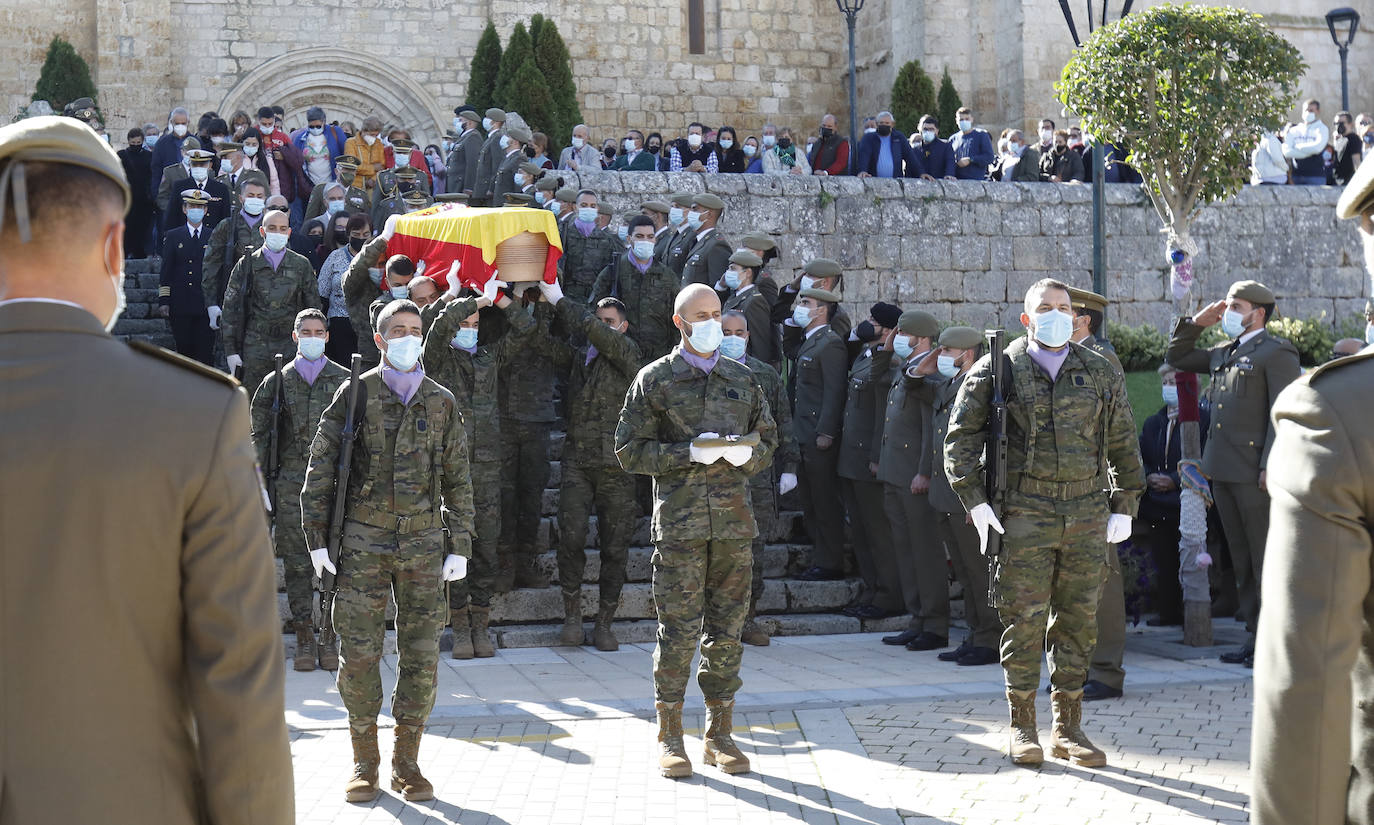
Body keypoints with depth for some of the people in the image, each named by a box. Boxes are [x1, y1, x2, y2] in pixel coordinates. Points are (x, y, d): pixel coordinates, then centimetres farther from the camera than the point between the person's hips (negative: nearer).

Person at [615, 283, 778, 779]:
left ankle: (719, 734, 16)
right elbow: (630, 450, -1)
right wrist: (690, 453, -12)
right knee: (678, 631, -3)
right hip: (679, 520, -4)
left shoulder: (742, 379, 15)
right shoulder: (655, 380, 3)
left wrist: (748, 454, -4)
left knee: (727, 630, 6)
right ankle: (670, 738, 7)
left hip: (734, 519, 4)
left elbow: (768, 439, 20)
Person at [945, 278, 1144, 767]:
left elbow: (1123, 444, 17)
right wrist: (975, 501, -6)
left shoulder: (1100, 375, 12)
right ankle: (1022, 728, 10)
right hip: (1024, 516, -3)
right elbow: (961, 437, 3)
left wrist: (1124, 505, 11)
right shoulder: (996, 372, 3)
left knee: (1078, 621, 6)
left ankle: (1067, 729, 15)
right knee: (1025, 622, -2)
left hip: (1087, 515, 3)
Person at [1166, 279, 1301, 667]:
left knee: (1267, 561, -4)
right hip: (1222, 471, 8)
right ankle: (1256, 635, 17)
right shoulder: (1222, 354, 17)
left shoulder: (1275, 353, -6)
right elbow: (1176, 356, 30)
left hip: (1254, 473, -8)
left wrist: (1270, 466, -19)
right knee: (1241, 560, 11)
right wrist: (1196, 322, 15)